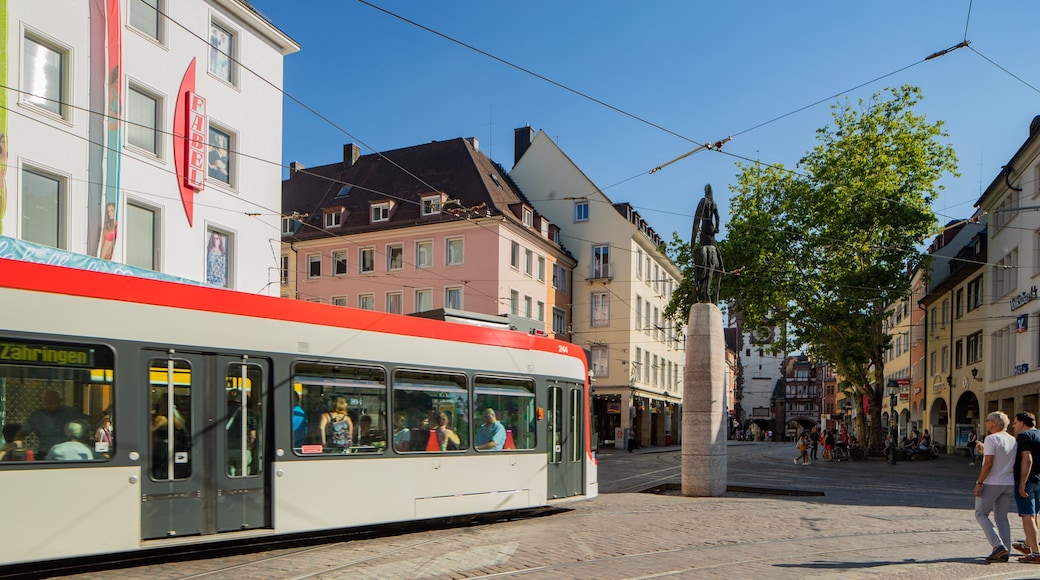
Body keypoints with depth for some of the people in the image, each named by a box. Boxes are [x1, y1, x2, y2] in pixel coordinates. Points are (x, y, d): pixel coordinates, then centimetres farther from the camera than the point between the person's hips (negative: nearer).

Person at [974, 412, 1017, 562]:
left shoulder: (991, 439, -13)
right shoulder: (1013, 441, 10)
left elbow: (988, 463, -20)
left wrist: (979, 483, -16)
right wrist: (984, 450, 25)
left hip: (991, 483, -7)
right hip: (1009, 484, 7)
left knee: (981, 514, 4)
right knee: (1002, 517, 13)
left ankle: (998, 545, -10)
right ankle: (1004, 553, 10)